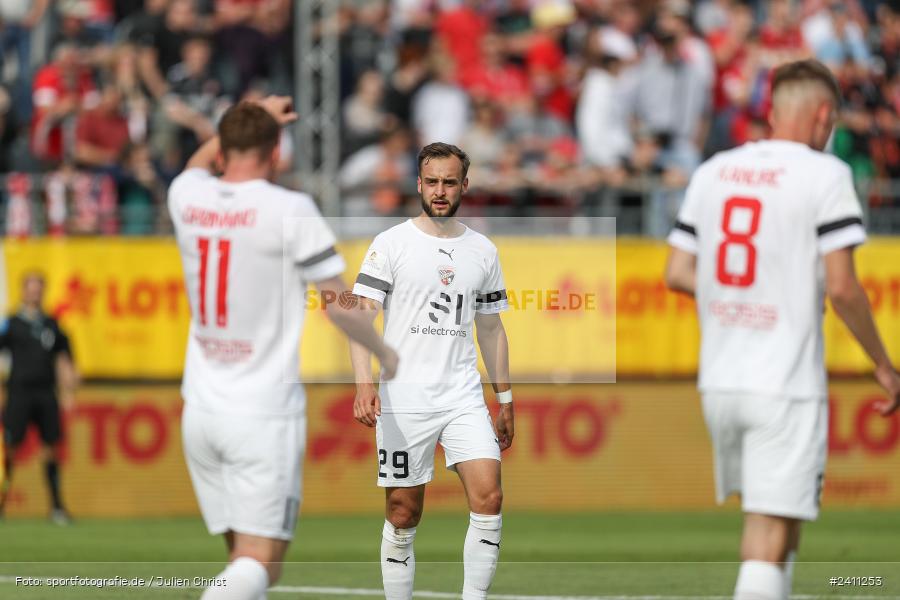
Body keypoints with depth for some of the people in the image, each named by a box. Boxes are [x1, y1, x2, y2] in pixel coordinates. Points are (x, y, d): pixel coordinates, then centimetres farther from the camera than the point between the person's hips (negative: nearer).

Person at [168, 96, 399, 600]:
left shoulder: (187, 197, 4)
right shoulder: (290, 210, -11)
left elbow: (201, 162, 31)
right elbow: (339, 304, -7)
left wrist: (251, 119, 39)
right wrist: (384, 353, 10)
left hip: (201, 408, 6)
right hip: (264, 413, -5)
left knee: (243, 555, 13)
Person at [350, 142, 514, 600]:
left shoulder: (482, 250, 10)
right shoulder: (391, 244, -3)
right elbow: (363, 316, -10)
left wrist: (505, 400, 16)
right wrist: (364, 384, -24)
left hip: (464, 398, 3)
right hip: (403, 401, -3)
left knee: (489, 497, -13)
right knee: (403, 516, 2)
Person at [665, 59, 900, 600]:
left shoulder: (713, 172, 10)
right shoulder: (825, 175, -8)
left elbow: (678, 274, 11)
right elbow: (841, 287, -14)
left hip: (720, 380, 6)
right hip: (785, 385, -6)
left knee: (767, 522, 20)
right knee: (770, 537, -7)